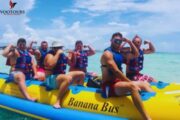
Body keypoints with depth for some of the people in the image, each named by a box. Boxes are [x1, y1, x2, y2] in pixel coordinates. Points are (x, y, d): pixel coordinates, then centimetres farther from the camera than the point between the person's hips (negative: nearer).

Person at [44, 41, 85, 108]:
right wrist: (58, 53, -25)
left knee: (81, 74, 8)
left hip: (61, 76, 9)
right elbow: (51, 64, -33)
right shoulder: (50, 55, -10)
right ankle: (58, 101, -36)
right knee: (68, 78, -41)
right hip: (51, 79, -8)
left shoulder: (62, 55, 11)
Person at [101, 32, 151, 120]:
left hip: (118, 82, 10)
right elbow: (116, 71, -21)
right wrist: (130, 82, -21)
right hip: (109, 86, -10)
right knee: (132, 86, -36)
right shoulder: (107, 53, -11)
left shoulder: (119, 53, 16)